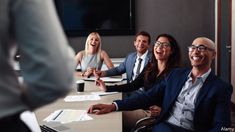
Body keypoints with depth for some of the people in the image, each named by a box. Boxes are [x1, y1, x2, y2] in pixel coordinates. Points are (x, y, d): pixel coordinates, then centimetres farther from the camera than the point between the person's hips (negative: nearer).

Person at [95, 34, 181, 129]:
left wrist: (162, 110, -30)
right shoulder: (150, 67, 8)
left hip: (153, 113, -6)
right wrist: (107, 88, 4)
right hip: (142, 106, 6)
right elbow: (133, 85, 8)